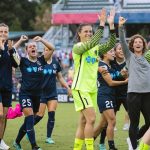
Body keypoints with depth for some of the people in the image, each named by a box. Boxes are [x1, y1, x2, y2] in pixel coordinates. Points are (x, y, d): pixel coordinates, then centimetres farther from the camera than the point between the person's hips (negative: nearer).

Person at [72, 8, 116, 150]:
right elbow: (91, 43, -26)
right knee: (91, 118, -18)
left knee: (84, 121, 8)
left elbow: (111, 44, -4)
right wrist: (102, 25, -29)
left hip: (92, 89, 7)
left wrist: (111, 25, -15)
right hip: (80, 88, -7)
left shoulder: (96, 48, 11)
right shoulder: (77, 47, -8)